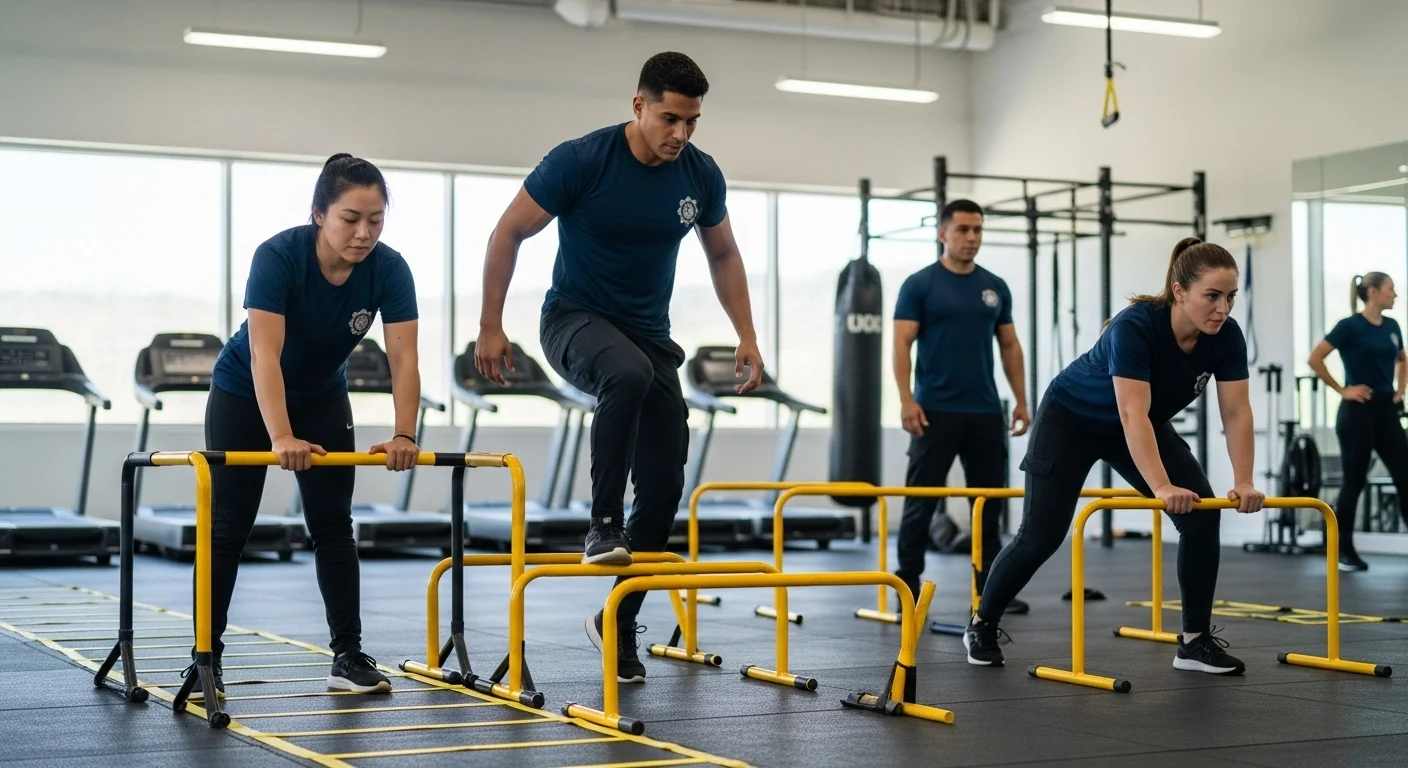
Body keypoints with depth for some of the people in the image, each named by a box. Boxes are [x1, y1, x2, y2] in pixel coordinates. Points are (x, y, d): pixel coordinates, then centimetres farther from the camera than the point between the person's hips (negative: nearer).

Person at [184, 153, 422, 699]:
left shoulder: (389, 269, -23)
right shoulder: (278, 256, -33)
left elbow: (403, 359, -27)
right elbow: (265, 353, -41)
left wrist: (404, 435, -40)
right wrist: (282, 438, -52)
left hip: (322, 398, 3)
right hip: (244, 394, -3)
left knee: (333, 525, -2)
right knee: (229, 527, -2)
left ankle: (349, 656, 3)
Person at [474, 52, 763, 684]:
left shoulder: (701, 175, -5)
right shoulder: (580, 160, -18)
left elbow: (723, 256, 12)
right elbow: (508, 234, -9)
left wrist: (746, 335, 5)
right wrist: (490, 326, -10)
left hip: (648, 332, 5)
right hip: (575, 318, -4)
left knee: (664, 484, -4)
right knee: (628, 374, -40)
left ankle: (619, 623, 13)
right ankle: (602, 526, -24)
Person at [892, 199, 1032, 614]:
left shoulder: (995, 287, 10)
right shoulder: (920, 285, -4)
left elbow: (1009, 346, 14)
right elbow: (902, 344, -9)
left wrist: (1021, 401, 8)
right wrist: (907, 400, -19)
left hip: (986, 412, 5)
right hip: (936, 411, -5)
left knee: (990, 501, 8)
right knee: (921, 501, -1)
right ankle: (907, 586, 5)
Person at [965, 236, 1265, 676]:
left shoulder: (1226, 337, -20)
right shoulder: (1135, 326, -37)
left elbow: (1236, 413, -17)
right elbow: (1132, 414, -43)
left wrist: (1244, 483, -28)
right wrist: (1162, 488, -51)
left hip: (1144, 426, 5)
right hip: (1072, 419, -5)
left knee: (1202, 514, -13)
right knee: (1041, 536, -4)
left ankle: (1195, 639, -3)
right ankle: (982, 624, 18)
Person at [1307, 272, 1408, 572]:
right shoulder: (1350, 326, -10)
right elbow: (1314, 359, -14)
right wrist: (1342, 390, -11)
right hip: (1358, 411, -6)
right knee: (1354, 481, 0)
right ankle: (1344, 551, 10)